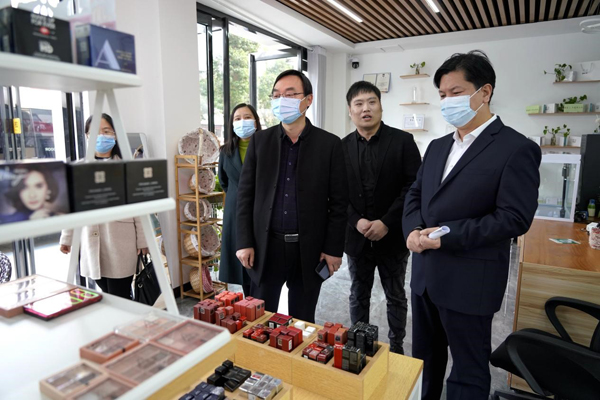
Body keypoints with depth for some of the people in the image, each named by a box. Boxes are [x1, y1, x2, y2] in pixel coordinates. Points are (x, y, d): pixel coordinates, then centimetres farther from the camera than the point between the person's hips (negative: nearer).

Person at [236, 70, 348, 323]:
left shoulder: (330, 144, -3)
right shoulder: (259, 141, 2)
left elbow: (338, 202, -2)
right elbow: (245, 194, 3)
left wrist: (334, 248, -4)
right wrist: (244, 242, -2)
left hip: (310, 248, -1)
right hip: (266, 246, 2)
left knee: (303, 322, 14)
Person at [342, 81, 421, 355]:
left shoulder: (403, 141, -6)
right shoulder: (342, 147, 2)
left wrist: (386, 223, -17)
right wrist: (356, 221, -13)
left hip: (392, 237, -2)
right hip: (357, 237, 2)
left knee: (396, 297, 15)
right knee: (358, 296, 16)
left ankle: (396, 346, 35)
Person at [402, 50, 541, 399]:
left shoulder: (516, 148, -11)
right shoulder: (438, 147, 11)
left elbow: (515, 218, -17)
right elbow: (415, 195, 13)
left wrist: (447, 236, -21)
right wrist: (414, 230, -7)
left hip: (470, 282, -6)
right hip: (426, 273, 7)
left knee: (468, 371, 12)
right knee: (424, 358, 23)